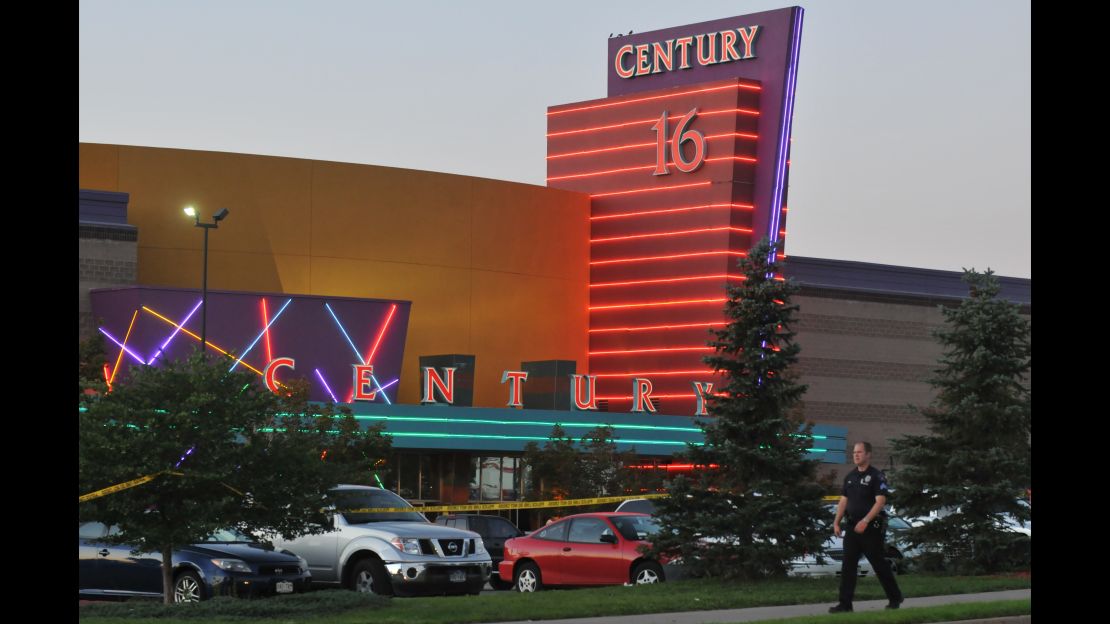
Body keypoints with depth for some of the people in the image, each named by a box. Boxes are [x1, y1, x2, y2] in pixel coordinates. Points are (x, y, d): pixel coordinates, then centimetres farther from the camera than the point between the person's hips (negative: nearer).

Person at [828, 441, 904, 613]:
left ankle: (895, 597, 17)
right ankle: (845, 603, 0)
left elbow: (880, 501, -16)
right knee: (848, 566, 0)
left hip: (871, 527, -6)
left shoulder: (876, 476, -8)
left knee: (879, 564, 2)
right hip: (852, 527, 6)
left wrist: (865, 521, -25)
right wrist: (836, 522, 2)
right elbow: (844, 501, 14)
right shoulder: (850, 477, 13)